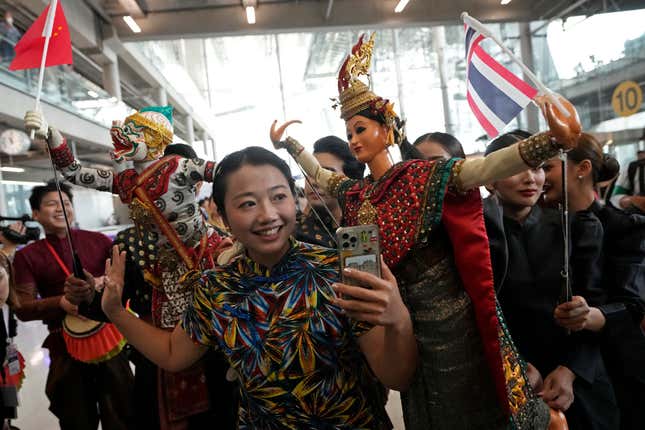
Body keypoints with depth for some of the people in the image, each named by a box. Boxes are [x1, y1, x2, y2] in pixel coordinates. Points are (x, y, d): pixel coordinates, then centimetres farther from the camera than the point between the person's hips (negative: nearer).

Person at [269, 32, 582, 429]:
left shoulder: (425, 176, -14)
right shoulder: (354, 193, 4)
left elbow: (486, 166, -27)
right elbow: (319, 173, 22)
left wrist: (554, 140, -41)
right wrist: (287, 143, 27)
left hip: (447, 316, -6)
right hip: (396, 319, 6)